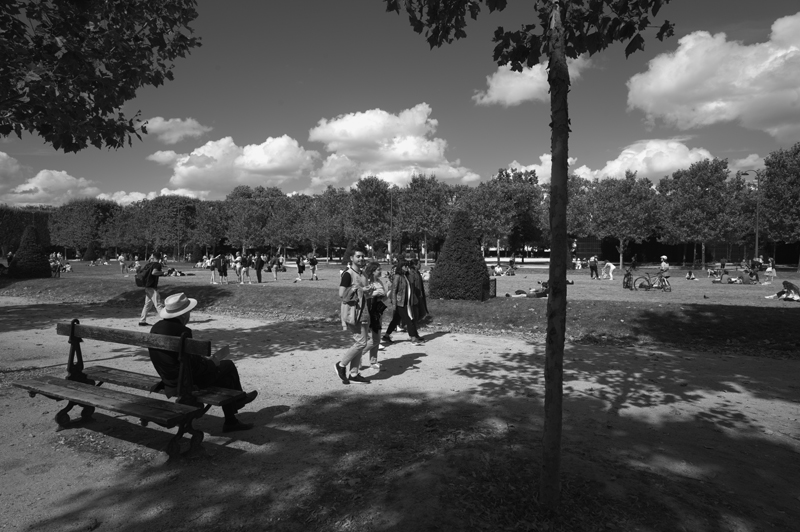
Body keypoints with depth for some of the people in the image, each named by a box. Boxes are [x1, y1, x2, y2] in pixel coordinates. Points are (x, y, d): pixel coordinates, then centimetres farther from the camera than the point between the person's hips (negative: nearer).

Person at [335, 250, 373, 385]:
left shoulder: (362, 274, 14)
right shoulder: (348, 274, -12)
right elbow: (342, 295, -19)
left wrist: (369, 292, 1)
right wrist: (360, 289, -18)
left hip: (362, 311, 9)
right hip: (352, 312, -9)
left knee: (359, 342, 10)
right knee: (361, 342, -9)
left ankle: (353, 373, 19)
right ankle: (341, 365, 9)